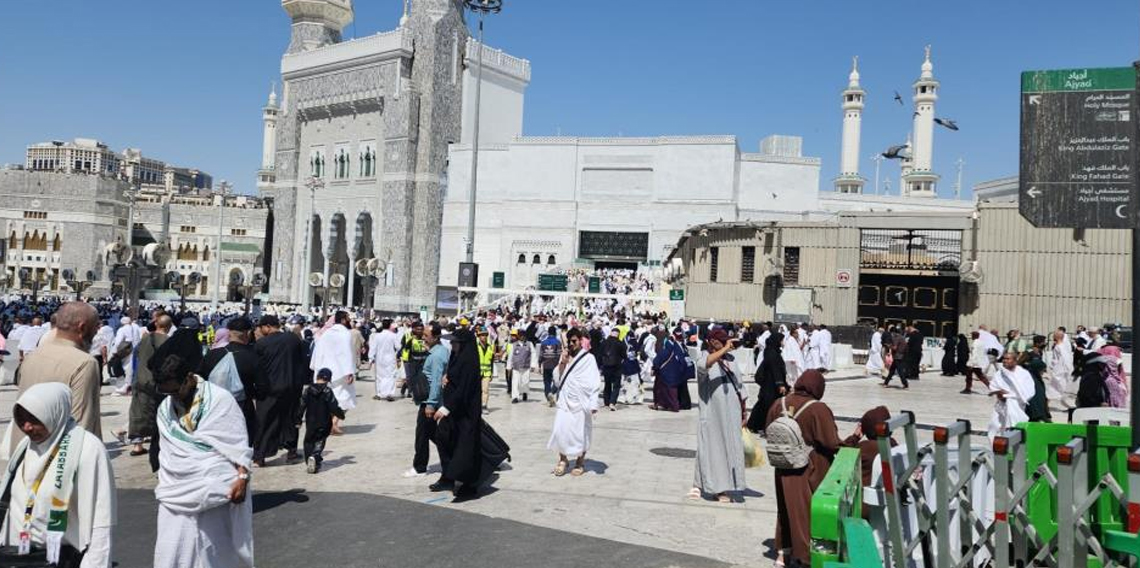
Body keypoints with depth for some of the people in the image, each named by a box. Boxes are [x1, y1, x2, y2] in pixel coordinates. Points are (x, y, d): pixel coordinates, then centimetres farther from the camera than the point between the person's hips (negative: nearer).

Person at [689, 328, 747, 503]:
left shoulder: (730, 359, 12)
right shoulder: (704, 356, -4)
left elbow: (739, 386, 17)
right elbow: (704, 364, -31)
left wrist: (743, 412, 15)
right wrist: (724, 349, -28)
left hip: (731, 413, 5)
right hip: (711, 412, -5)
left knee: (730, 447, 5)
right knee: (709, 447, -1)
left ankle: (722, 489, 14)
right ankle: (699, 485, 14)